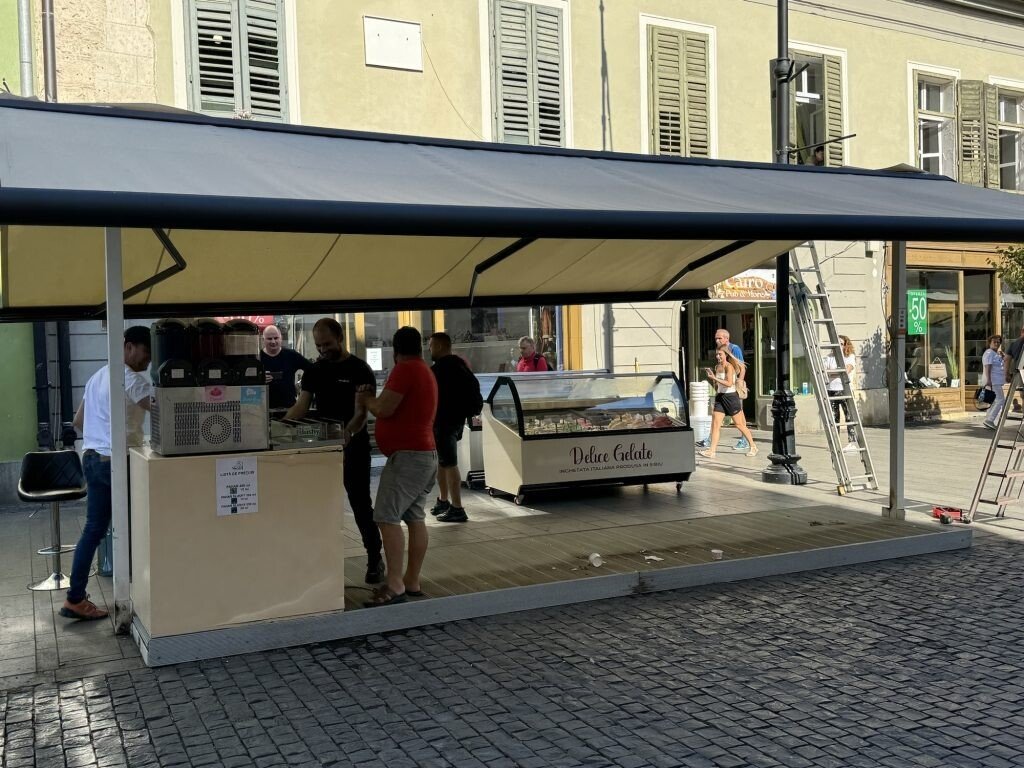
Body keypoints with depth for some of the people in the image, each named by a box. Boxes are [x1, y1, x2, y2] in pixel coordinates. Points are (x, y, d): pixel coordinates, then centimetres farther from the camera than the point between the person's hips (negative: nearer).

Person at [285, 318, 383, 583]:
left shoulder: (360, 370, -10)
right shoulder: (314, 370, 8)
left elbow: (361, 413, -19)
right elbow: (302, 406, 6)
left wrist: (347, 434, -38)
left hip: (353, 449, -5)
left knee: (361, 505, 1)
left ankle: (375, 560, 12)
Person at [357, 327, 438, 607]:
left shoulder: (404, 369, -13)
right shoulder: (425, 371, 17)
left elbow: (385, 409, -16)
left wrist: (365, 399, 2)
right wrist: (375, 400, 18)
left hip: (407, 455, -10)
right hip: (424, 453, 10)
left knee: (387, 518, -12)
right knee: (415, 518, 10)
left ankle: (395, 586, -15)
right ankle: (412, 582, 14)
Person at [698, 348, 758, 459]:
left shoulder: (729, 367, -13)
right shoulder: (717, 367, 11)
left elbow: (729, 383, -26)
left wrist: (714, 378, -26)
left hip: (731, 397, -7)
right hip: (720, 397, 7)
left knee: (739, 424, 4)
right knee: (715, 424, -4)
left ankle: (753, 447, 19)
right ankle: (711, 451, -7)